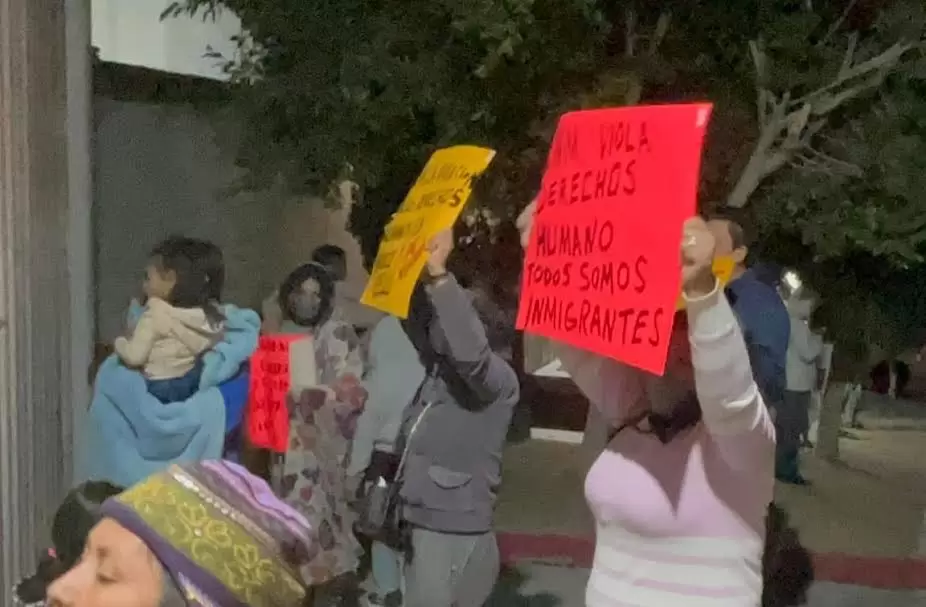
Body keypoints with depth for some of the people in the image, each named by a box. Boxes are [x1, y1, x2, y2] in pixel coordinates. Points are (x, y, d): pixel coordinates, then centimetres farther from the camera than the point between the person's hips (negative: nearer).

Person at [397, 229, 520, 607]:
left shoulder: (496, 378, -12)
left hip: (455, 531, -8)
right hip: (420, 525, 8)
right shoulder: (438, 373, 12)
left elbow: (470, 350, -33)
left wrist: (438, 275, -38)